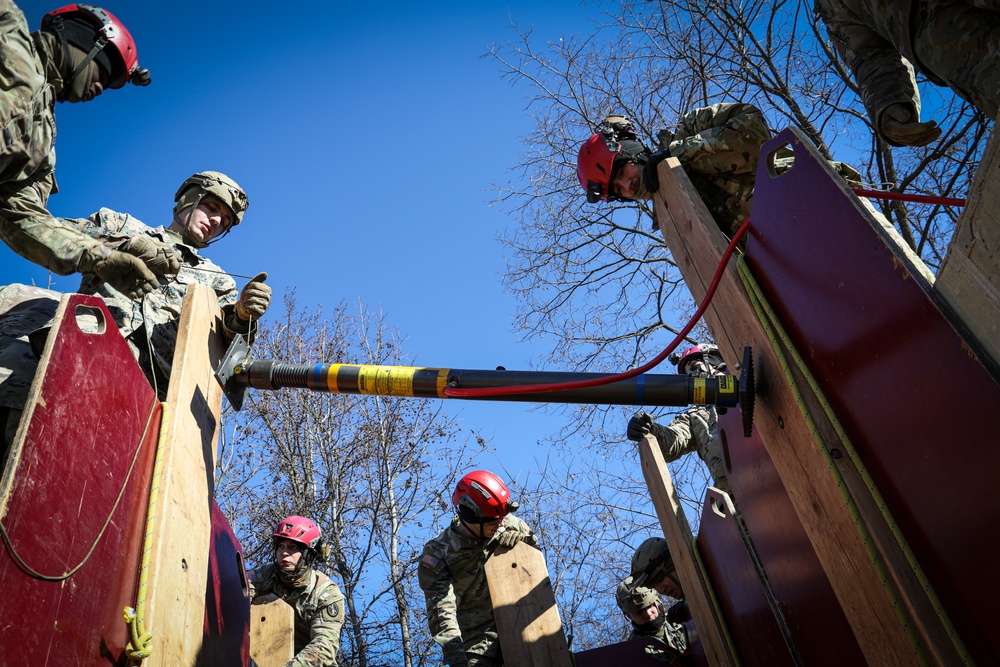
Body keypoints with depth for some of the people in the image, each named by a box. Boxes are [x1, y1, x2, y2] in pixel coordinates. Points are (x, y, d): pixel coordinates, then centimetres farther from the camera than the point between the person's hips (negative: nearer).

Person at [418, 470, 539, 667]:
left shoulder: (508, 525, -3)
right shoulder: (437, 555, -12)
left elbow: (535, 550, 14)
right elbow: (441, 610, -19)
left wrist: (521, 538, -10)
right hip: (477, 640, -3)